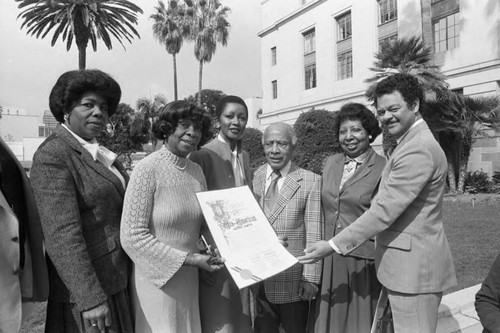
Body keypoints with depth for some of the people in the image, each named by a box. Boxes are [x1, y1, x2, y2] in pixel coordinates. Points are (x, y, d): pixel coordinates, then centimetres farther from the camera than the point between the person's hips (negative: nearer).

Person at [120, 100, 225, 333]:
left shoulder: (197, 171, 3)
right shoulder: (147, 169, -15)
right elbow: (132, 237, -18)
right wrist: (188, 259, -18)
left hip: (189, 279, 6)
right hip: (157, 279, -6)